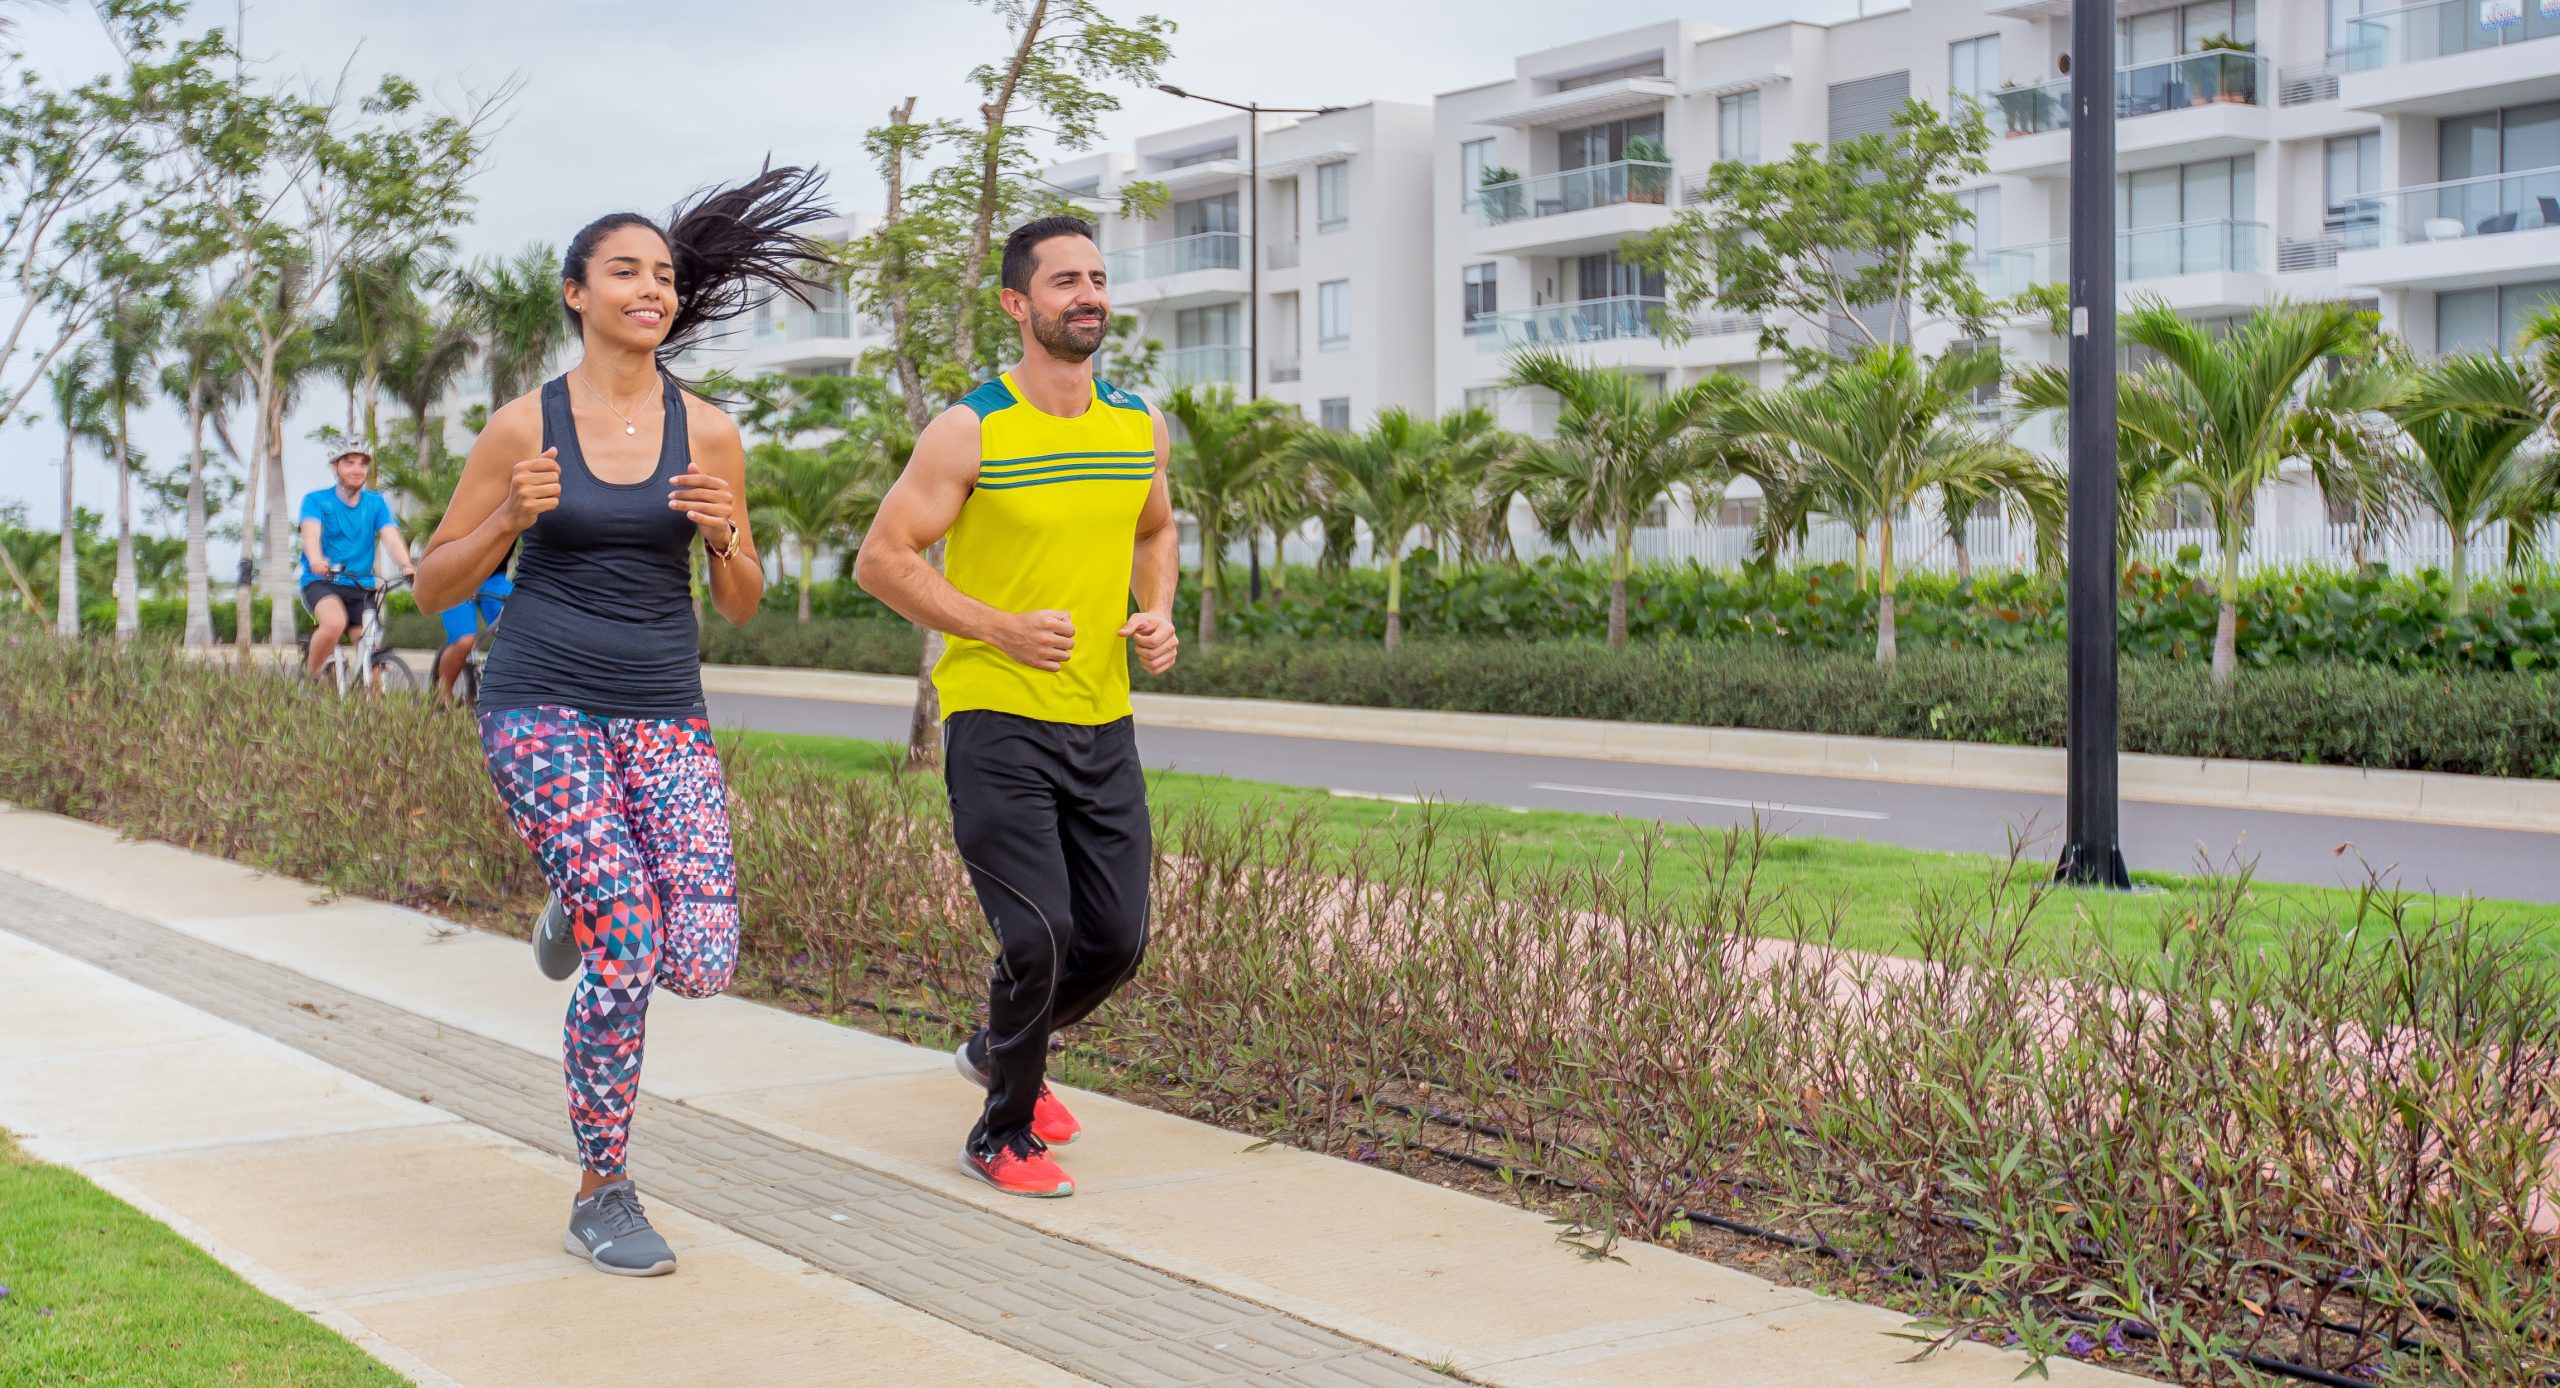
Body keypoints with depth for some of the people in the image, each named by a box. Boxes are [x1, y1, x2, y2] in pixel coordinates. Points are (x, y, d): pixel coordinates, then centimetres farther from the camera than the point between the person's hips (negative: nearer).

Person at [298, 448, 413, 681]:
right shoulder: (316, 500, 2)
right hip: (321, 582, -3)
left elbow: (391, 537, -7)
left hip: (362, 587, 3)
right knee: (335, 623, -32)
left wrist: (406, 566, -29)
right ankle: (308, 678, -11)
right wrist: (316, 560, -41)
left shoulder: (376, 503, 10)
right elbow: (311, 532, -18)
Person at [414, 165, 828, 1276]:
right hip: (542, 709, -3)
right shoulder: (523, 426, -1)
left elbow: (742, 606, 9)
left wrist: (725, 535, -11)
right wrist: (510, 520, -13)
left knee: (703, 965, -11)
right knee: (628, 953, -13)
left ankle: (586, 902, 25)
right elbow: (435, 587, 4)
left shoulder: (706, 432, 4)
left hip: (666, 716, 3)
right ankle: (602, 1201, 6)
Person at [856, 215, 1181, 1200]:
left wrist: (1158, 615, 4)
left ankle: (1000, 1049, 38)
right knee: (1039, 937, -11)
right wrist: (1001, 629, -18)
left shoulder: (1140, 427, 7)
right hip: (996, 721, -6)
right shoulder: (971, 430, -10)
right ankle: (1003, 1137, 13)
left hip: (1103, 722, 6)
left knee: (1117, 939, 8)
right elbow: (882, 559, -9)